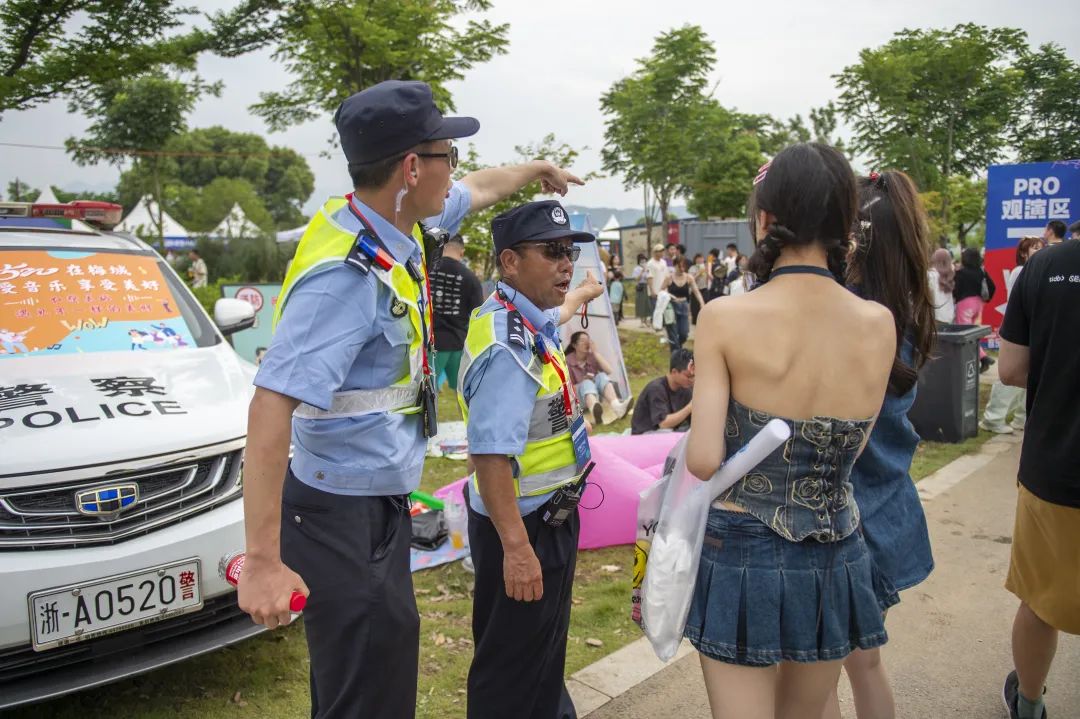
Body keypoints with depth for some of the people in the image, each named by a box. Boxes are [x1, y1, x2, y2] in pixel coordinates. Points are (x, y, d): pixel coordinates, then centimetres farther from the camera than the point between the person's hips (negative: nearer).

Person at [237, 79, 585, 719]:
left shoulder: (393, 224, 0)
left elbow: (478, 189, 21)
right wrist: (263, 562, -34)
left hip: (383, 502, 9)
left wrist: (540, 168, 39)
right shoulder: (348, 274, -28)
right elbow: (272, 404, -33)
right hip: (346, 517, -9)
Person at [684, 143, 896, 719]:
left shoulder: (724, 317, -17)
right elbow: (850, 448, 4)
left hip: (740, 556, -4)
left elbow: (703, 460, -18)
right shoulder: (879, 325, -6)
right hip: (834, 560, 5)